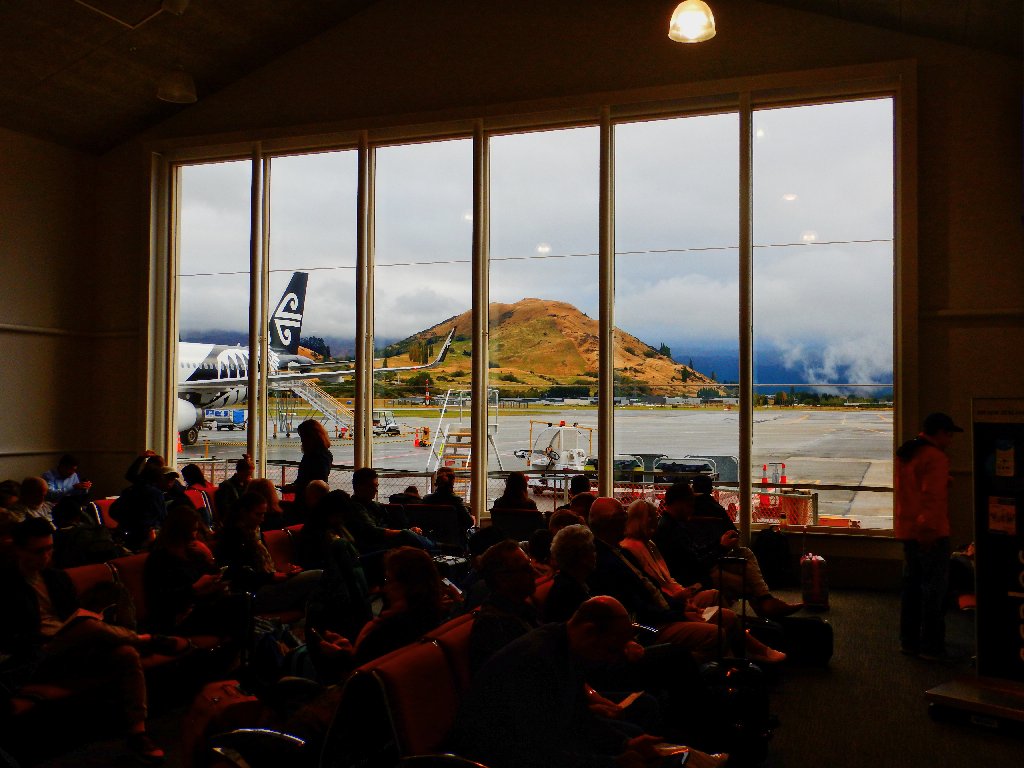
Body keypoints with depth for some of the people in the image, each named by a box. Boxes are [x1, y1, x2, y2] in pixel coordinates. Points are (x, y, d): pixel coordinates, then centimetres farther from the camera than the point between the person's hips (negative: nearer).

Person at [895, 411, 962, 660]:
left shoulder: (905, 453, 14)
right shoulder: (935, 457, -15)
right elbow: (933, 497, -22)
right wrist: (930, 528, -24)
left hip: (907, 529, 9)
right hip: (930, 533, -9)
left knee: (912, 584, 15)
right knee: (934, 588, -1)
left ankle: (909, 641, 21)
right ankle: (931, 646, 2)